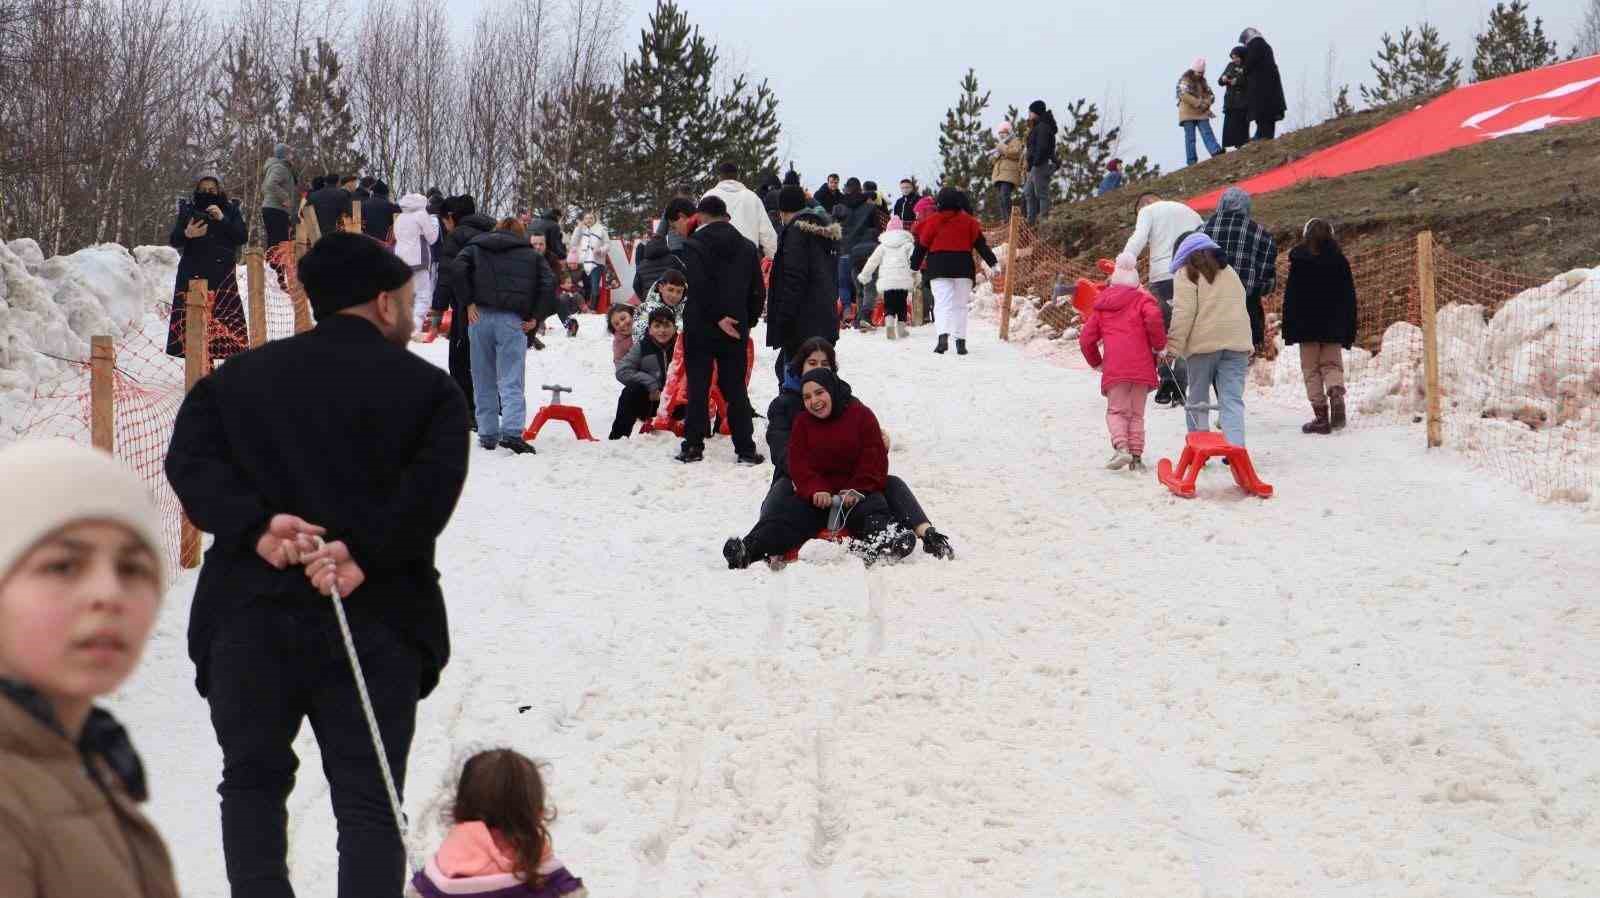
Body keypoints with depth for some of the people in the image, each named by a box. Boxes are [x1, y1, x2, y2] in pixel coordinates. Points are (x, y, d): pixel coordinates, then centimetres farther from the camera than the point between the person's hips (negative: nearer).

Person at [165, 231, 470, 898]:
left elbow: (191, 459, -2)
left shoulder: (238, 377, 14)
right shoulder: (427, 388, 4)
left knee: (252, 781, 16)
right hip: (374, 621, -2)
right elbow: (433, 487, -12)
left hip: (250, 614, 2)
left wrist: (256, 529, -11)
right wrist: (365, 555, -15)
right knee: (368, 800, 4)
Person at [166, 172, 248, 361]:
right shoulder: (188, 210, 9)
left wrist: (222, 219, -13)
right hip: (193, 275, 0)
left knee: (229, 319, -8)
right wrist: (186, 234, -19)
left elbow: (243, 237, -1)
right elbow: (173, 241, 3)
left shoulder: (230, 210, 10)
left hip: (222, 276, 0)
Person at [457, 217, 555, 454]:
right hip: (512, 321, -1)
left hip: (480, 317, 1)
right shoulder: (531, 255, 14)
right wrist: (534, 316, 4)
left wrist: (469, 302, 0)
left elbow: (459, 267, -4)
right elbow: (549, 282, 0)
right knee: (512, 381, -4)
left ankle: (487, 435, 10)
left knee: (484, 381, 10)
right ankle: (512, 432, -21)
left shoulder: (476, 246, 16)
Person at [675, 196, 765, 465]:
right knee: (735, 389, 7)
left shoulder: (693, 245, -7)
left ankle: (693, 446, 4)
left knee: (698, 388, 4)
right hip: (736, 331, 3)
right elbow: (758, 291, 7)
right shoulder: (747, 247, 7)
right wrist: (747, 320, 13)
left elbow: (698, 288, -18)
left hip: (700, 329, -3)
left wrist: (718, 318, -14)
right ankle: (745, 449, 4)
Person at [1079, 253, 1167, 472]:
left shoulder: (1101, 306, 18)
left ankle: (1121, 446, -19)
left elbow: (1086, 339, 17)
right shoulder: (1142, 299, 8)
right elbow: (1153, 318, -15)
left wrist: (1096, 362, 31)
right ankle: (1136, 456, 3)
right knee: (1136, 413, 9)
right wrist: (1159, 345, -1)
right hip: (1141, 365, -1)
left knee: (1116, 410, 6)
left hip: (1114, 367, 1)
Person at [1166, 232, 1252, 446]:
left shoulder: (1187, 274, 2)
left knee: (1198, 400, 7)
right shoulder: (1230, 272, 23)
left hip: (1204, 344, -4)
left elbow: (1183, 312, -8)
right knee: (1233, 400, -2)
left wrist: (1173, 346, -6)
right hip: (1236, 342, 4)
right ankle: (1235, 447, -16)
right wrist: (1247, 350, 24)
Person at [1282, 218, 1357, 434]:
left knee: (1311, 369, 4)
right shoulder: (1340, 260, 4)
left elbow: (1290, 297, -6)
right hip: (1334, 327, 3)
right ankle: (1337, 396, -17)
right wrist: (1349, 332, 13)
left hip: (1307, 327, -3)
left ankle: (1321, 415, -2)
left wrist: (1288, 329, -1)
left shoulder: (1298, 261, -6)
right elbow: (1349, 297, 7)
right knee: (1332, 364, 12)